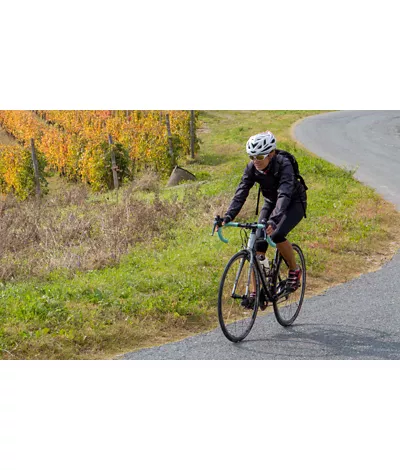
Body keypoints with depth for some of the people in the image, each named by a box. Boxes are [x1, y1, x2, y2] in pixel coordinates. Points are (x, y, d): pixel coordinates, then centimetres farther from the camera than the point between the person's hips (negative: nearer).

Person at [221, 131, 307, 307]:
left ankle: (294, 270, -4)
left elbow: (285, 194, -44)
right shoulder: (252, 168, -17)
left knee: (277, 235, -30)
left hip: (294, 203, -5)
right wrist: (227, 218, -37)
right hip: (271, 203, 5)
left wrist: (273, 220, -59)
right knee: (258, 243, -10)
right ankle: (256, 292, -2)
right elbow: (241, 194, -22)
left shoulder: (283, 164, -32)